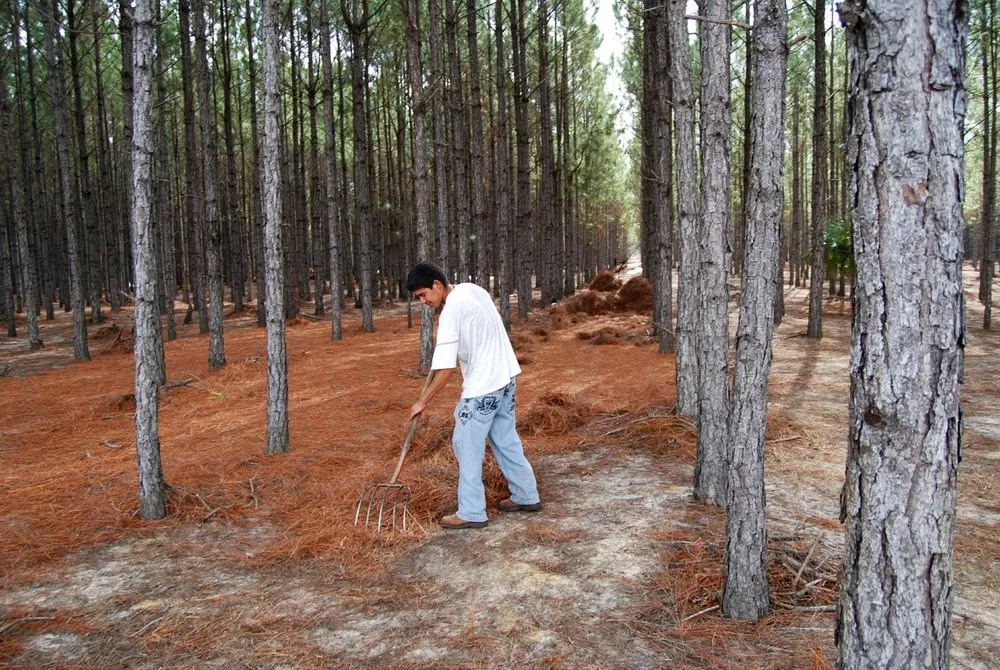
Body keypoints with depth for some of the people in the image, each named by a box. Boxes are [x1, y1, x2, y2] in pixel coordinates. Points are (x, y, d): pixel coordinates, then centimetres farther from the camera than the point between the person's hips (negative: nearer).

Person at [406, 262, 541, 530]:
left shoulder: (451, 312, -20)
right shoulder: (473, 289, 6)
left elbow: (446, 369, -21)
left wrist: (423, 401, -13)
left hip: (482, 387, -9)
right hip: (505, 378, 9)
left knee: (467, 447, 1)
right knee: (506, 440, 17)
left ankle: (471, 513, 7)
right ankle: (526, 496, 26)